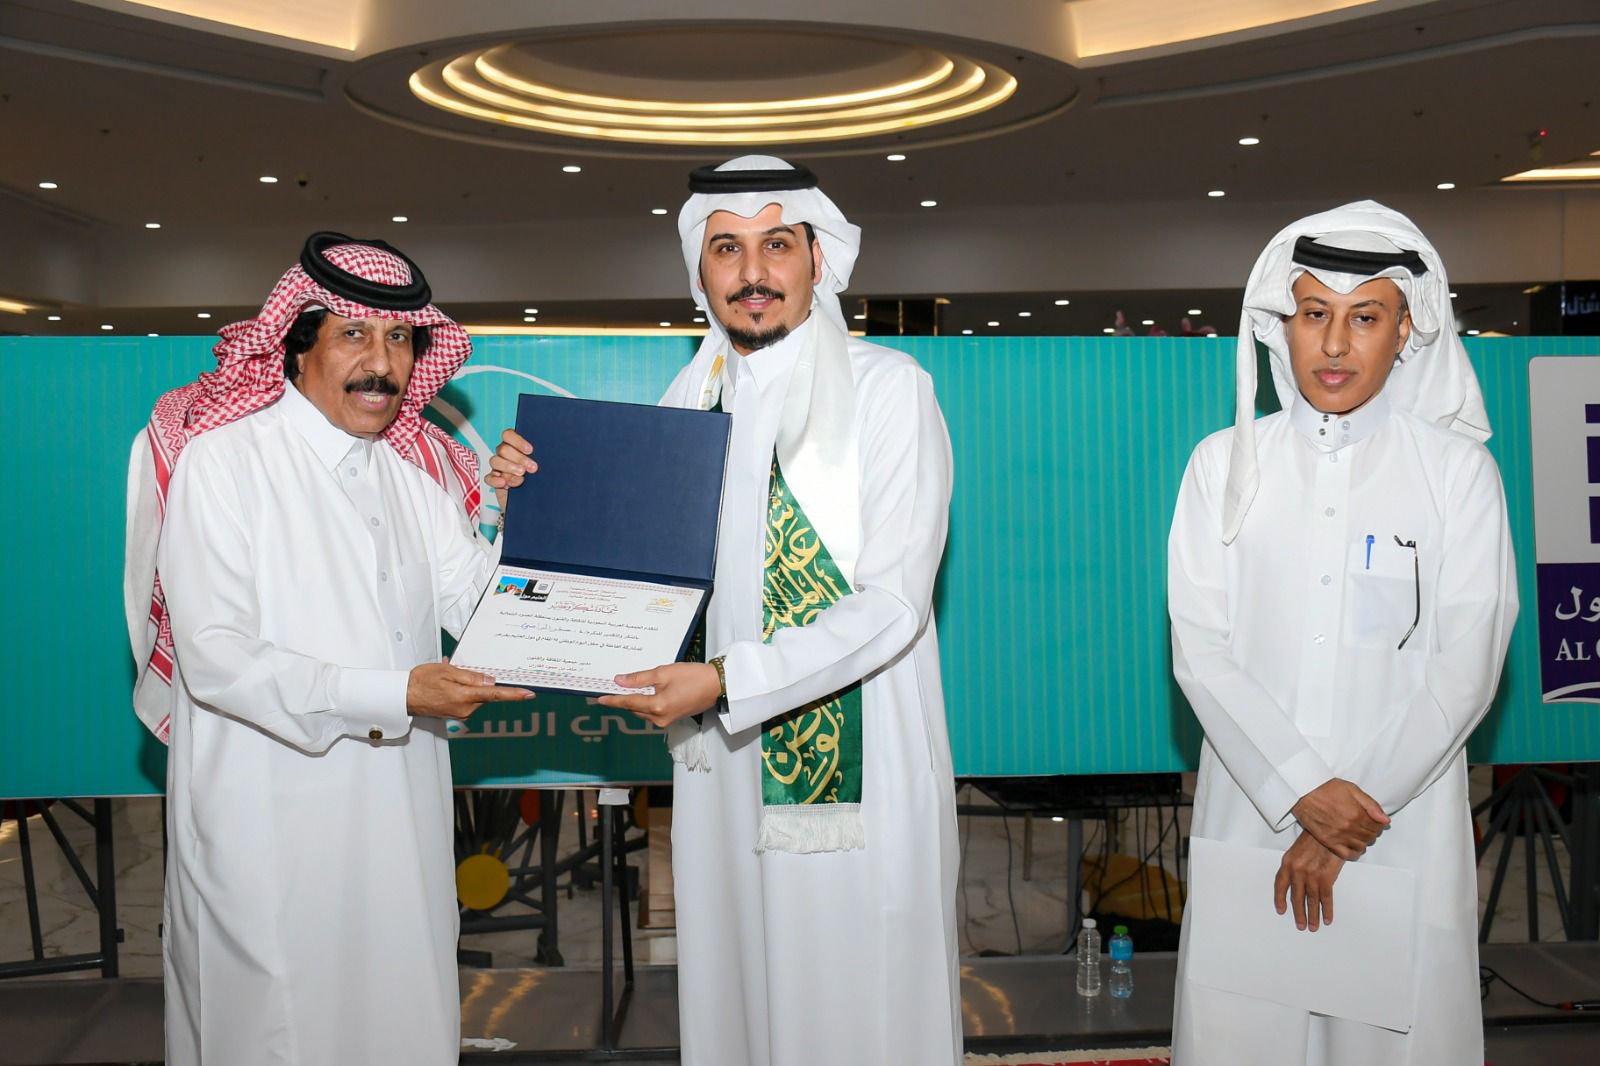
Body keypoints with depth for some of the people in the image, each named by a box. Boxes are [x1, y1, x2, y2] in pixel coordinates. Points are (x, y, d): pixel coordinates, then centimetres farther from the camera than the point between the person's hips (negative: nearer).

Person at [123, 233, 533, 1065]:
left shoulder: (418, 464, 8)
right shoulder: (222, 458, -12)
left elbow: (472, 607, 1)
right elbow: (216, 658, -19)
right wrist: (392, 695, -25)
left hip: (399, 803, 6)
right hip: (269, 817, -5)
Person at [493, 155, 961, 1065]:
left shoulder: (888, 387, -9)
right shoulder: (689, 395, 8)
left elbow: (892, 604, -16)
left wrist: (727, 681, -23)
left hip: (858, 770, -5)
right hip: (724, 761, 5)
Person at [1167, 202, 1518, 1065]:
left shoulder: (1457, 468, 1)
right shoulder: (1225, 464, 4)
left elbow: (1466, 666, -4)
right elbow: (1200, 648, -2)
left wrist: (1357, 814, -10)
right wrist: (1302, 790, -13)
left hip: (1404, 822, 0)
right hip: (1250, 807, 1)